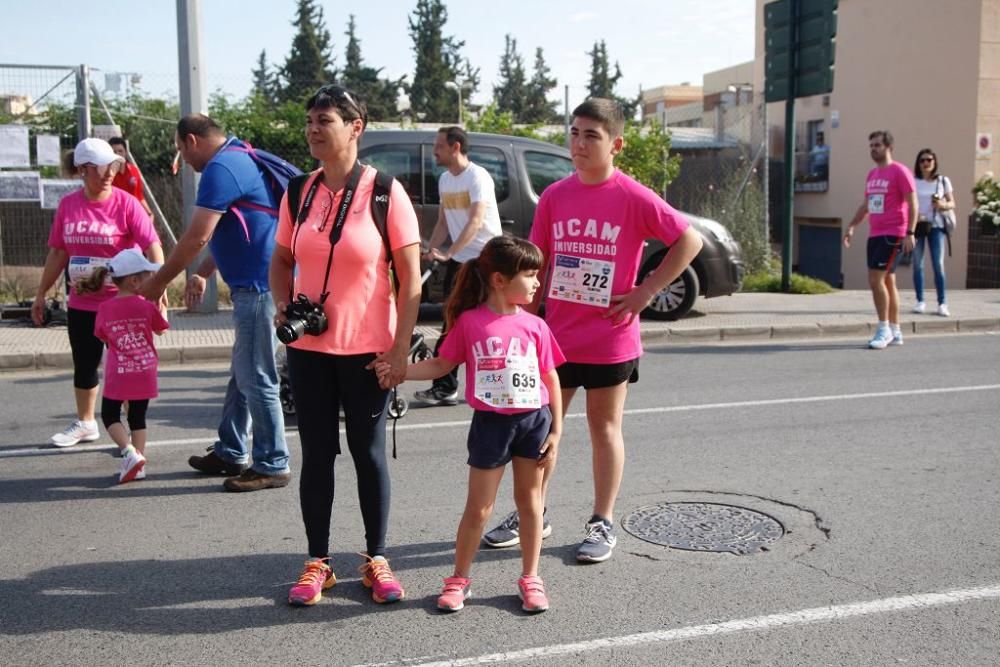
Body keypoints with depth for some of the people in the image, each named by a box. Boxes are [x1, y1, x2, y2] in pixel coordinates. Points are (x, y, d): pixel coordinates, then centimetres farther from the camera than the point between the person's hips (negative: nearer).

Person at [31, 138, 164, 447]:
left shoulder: (125, 203, -10)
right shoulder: (68, 204, 2)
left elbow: (152, 245, -18)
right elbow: (57, 252, 10)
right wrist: (41, 293, 12)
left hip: (123, 303, -5)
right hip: (81, 303, 5)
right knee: (84, 365, 17)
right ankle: (85, 423, 34)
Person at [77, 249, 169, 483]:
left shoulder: (104, 309, -5)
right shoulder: (146, 306, -8)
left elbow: (103, 337, 8)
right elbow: (161, 330, 8)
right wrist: (162, 306, 21)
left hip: (117, 375, -1)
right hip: (144, 374, 1)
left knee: (110, 416, 14)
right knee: (138, 418, 14)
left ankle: (130, 453, -5)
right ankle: (138, 462, 11)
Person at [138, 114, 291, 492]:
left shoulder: (221, 169, -14)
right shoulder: (237, 160, 18)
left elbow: (196, 237, -16)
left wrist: (159, 282, -5)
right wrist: (202, 275, 18)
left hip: (259, 286, -11)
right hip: (255, 283, 11)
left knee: (256, 378, -4)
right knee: (242, 373, 17)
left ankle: (272, 466, 5)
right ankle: (231, 452, 28)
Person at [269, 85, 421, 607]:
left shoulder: (384, 191, -8)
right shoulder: (300, 192, 4)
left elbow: (411, 277, -8)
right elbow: (281, 260, 16)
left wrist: (400, 349, -11)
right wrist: (282, 306, -4)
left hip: (368, 350, -3)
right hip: (308, 349, 4)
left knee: (368, 454, 9)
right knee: (317, 454, 10)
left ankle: (376, 559, 24)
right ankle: (318, 562, 22)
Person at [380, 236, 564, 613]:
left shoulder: (534, 325, -1)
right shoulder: (469, 322, -6)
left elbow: (551, 379, 3)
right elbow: (442, 365, 3)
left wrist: (555, 431, 1)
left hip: (534, 420, 2)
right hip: (490, 423, -2)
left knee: (530, 501, 13)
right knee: (479, 508, 7)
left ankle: (530, 578, 26)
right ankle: (459, 579, 24)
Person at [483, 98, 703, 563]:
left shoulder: (634, 198, -10)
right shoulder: (554, 196, 2)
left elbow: (689, 240, -7)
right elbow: (538, 262, 8)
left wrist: (647, 291, -10)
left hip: (610, 340, -4)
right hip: (556, 336, 4)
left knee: (604, 427, 9)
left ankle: (603, 523, 23)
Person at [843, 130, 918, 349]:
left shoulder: (900, 172, -8)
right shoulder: (872, 174, 15)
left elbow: (912, 204, -11)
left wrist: (910, 233, -19)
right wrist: (851, 227, 14)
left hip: (892, 236, -8)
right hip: (874, 235, 8)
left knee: (875, 279, -15)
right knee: (887, 281, 11)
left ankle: (884, 330, -7)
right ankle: (895, 332, 18)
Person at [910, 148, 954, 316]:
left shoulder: (943, 181, 7)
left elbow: (952, 203, 9)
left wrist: (943, 205, -14)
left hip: (936, 226, 0)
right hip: (917, 225, 0)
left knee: (938, 264, -6)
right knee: (918, 265, 2)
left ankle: (942, 303, -4)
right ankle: (920, 302, 9)